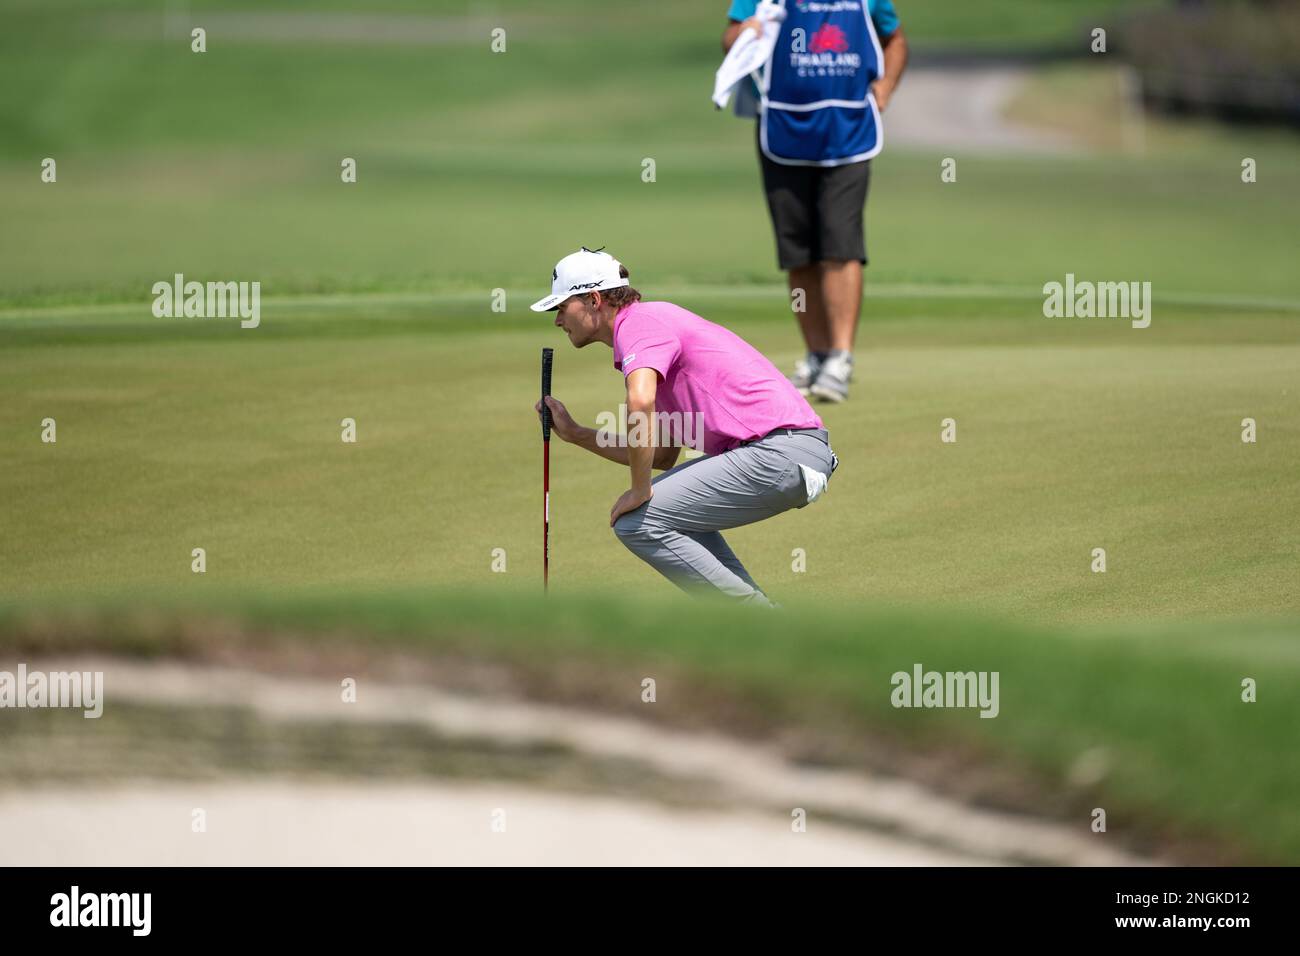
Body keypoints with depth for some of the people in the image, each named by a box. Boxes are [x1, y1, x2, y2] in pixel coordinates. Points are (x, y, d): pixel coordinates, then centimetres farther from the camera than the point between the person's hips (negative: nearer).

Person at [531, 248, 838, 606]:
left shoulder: (638, 322, -6)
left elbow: (640, 402, -27)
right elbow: (663, 456, 28)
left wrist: (639, 492, -15)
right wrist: (576, 434, 27)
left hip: (780, 454, -11)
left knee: (637, 521, -9)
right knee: (676, 509, 29)